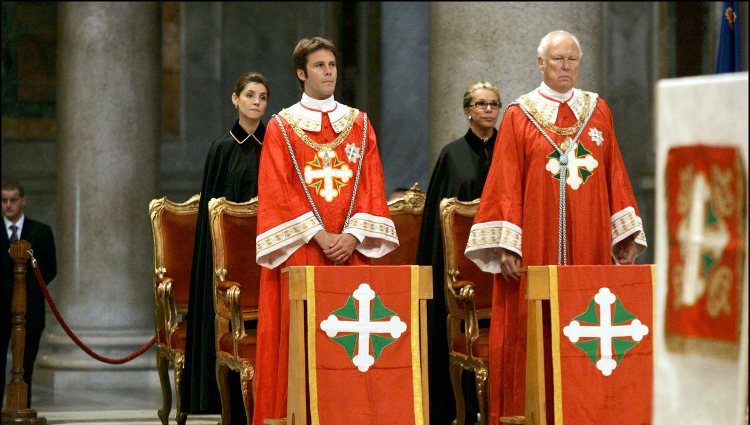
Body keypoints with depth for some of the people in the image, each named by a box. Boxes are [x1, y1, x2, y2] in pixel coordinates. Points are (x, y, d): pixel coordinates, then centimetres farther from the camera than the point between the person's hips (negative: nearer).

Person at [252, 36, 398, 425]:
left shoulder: (359, 124, 13)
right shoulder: (282, 127, 5)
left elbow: (371, 186, 7)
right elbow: (277, 192, -3)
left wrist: (353, 235, -9)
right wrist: (319, 235, -13)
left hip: (351, 250, 2)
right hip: (301, 252, -2)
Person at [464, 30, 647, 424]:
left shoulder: (598, 111, 13)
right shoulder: (520, 116, 4)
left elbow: (615, 176, 12)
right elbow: (506, 183, -1)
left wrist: (626, 236, 5)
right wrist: (506, 244, -11)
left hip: (591, 243, 3)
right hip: (536, 245, -3)